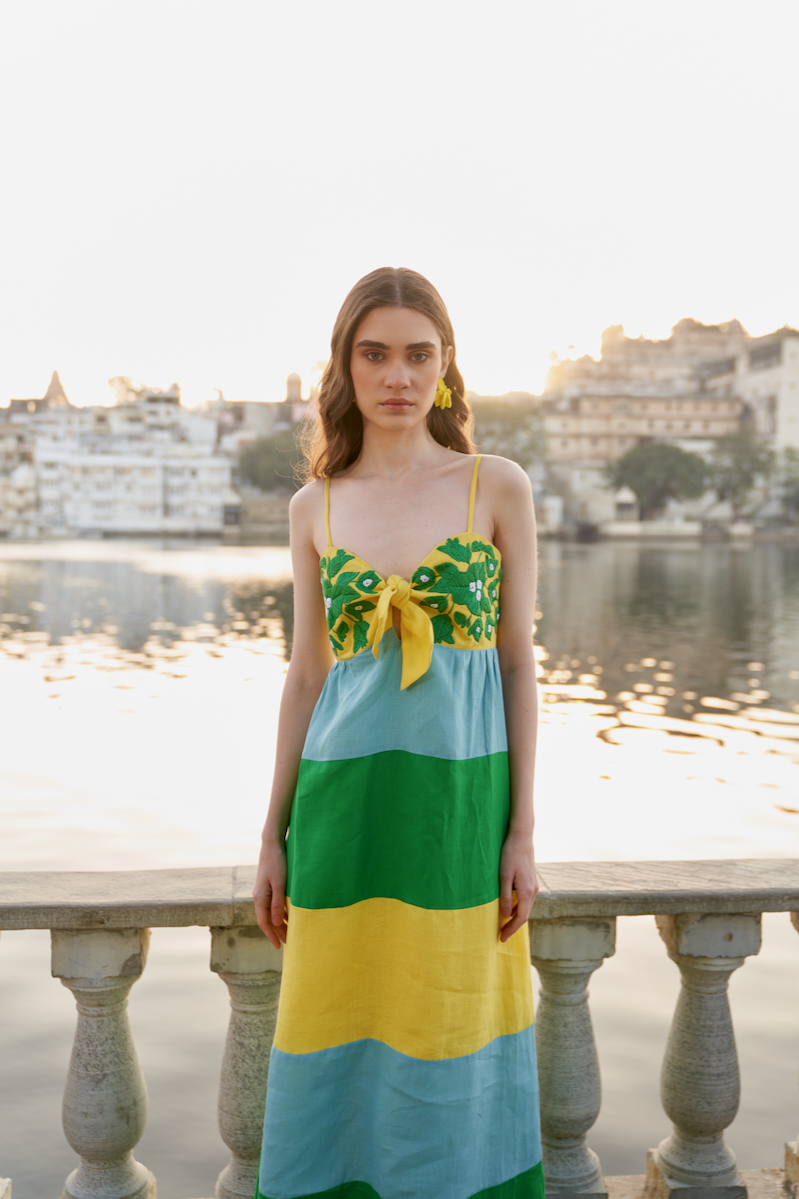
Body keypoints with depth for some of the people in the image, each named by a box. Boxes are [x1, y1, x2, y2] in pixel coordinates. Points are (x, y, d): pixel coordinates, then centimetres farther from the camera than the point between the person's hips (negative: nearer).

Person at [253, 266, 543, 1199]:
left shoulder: (498, 487, 0)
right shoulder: (315, 506, 6)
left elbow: (519, 663, 1)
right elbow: (305, 675, 9)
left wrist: (521, 830, -3)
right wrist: (274, 836, 9)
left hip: (461, 792, -2)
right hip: (343, 799, 2)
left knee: (452, 1044, 9)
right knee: (339, 1047, 10)